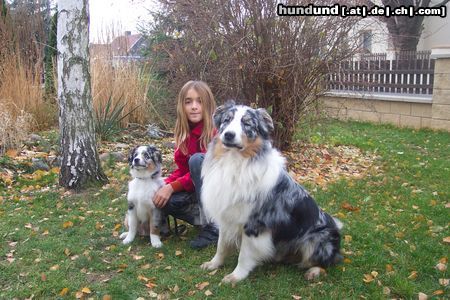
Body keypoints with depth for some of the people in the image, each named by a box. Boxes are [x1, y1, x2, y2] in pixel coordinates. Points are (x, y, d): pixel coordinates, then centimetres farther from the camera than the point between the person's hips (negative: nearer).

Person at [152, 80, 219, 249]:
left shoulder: (217, 130, -19)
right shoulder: (185, 133, 2)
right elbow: (182, 168, 4)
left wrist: (172, 187, -25)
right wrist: (164, 185, -15)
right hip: (198, 190, 6)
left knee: (197, 159, -32)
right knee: (161, 199, -18)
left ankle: (212, 227, -23)